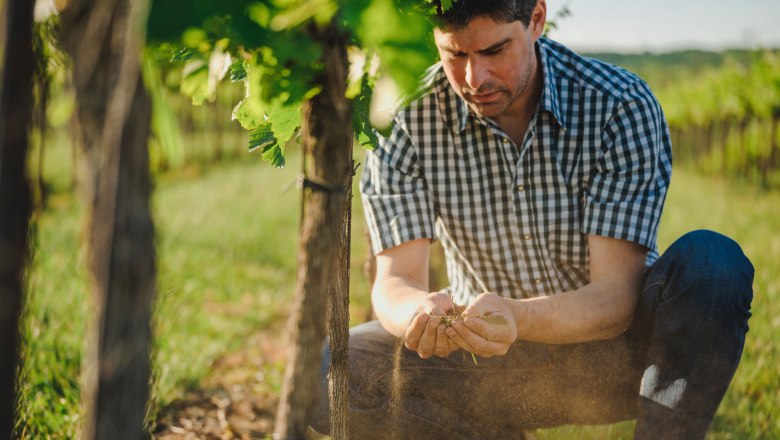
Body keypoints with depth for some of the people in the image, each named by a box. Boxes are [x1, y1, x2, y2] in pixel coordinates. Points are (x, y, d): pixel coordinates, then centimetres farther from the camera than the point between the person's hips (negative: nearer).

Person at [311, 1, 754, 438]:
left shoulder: (622, 107, -19)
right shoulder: (407, 117, -13)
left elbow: (617, 294, -24)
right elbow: (394, 280, -16)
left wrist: (517, 317, -44)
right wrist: (420, 311, -42)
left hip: (610, 347, -2)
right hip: (490, 357, 2)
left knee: (713, 262, -31)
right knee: (327, 372, -21)